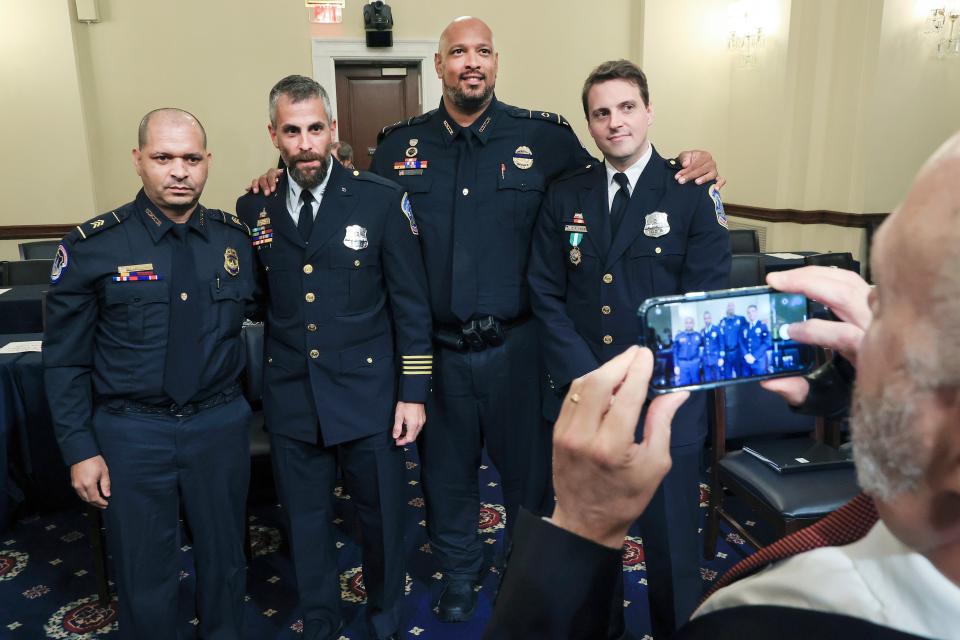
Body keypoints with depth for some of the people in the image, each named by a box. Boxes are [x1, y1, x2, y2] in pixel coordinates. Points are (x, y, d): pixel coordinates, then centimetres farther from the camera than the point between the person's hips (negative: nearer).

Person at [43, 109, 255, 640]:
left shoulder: (237, 237, -2)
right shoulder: (91, 247, -8)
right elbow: (64, 359, -3)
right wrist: (80, 450, -5)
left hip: (221, 424, 2)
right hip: (131, 433, -2)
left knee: (225, 561, 19)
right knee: (144, 577, 14)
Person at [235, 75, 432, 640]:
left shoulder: (381, 199, -6)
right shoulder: (253, 208, 2)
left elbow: (411, 303, -5)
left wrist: (414, 392, -7)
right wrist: (253, 387, 4)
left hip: (369, 393, -2)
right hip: (290, 397, 2)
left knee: (383, 515, 12)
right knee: (307, 520, 17)